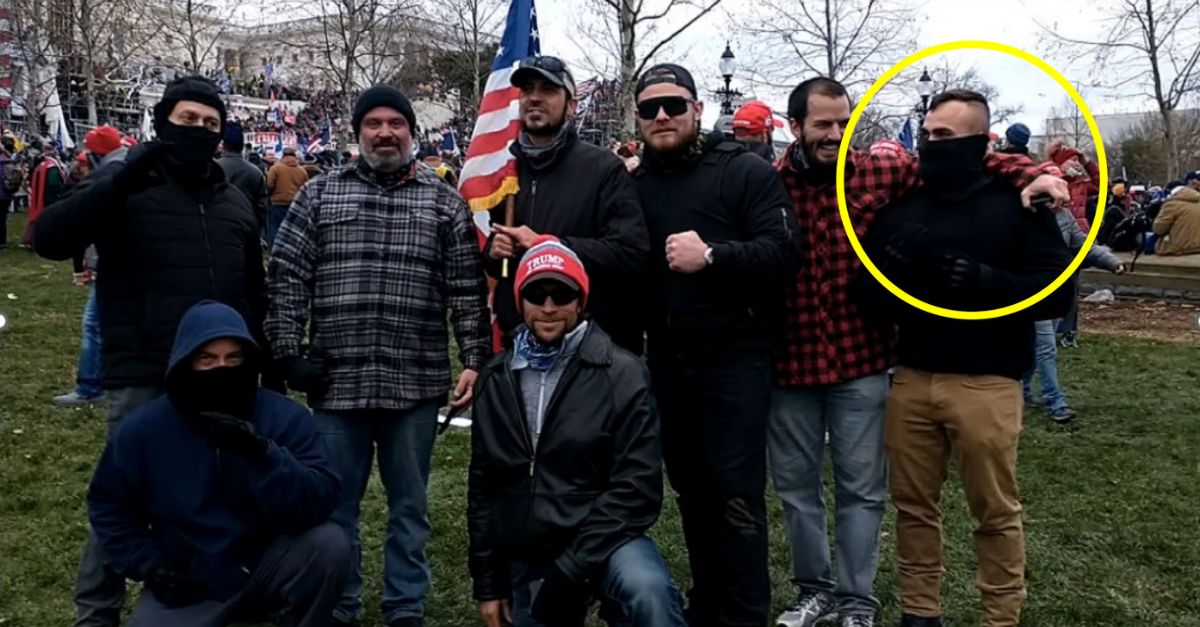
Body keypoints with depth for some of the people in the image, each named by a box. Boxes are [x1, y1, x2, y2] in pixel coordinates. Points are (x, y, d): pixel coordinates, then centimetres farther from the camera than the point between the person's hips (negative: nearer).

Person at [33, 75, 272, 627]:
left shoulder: (234, 201, 14)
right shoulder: (123, 185, -1)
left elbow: (255, 292, 20)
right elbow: (49, 240, -16)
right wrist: (121, 179, -24)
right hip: (144, 380, -4)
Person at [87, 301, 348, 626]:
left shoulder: (286, 416, -14)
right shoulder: (144, 428, -6)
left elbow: (320, 503, -23)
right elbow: (108, 506, 8)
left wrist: (264, 454, -37)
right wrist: (149, 565, -5)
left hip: (265, 568, -2)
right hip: (185, 582, 2)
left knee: (329, 543, -29)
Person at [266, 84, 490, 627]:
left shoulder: (446, 203, 5)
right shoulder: (319, 195, 6)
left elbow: (468, 292, 2)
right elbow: (287, 279, 3)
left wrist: (474, 360, -5)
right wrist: (287, 351, -4)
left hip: (416, 383, 0)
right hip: (335, 380, 1)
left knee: (409, 505, 11)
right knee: (334, 505, 11)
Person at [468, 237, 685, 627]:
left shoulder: (621, 373, -6)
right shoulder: (495, 380, 8)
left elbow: (636, 487, -11)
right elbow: (482, 486, 14)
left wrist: (572, 569, -16)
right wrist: (487, 583, 13)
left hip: (601, 540, -5)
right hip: (524, 557, 5)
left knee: (648, 594, -34)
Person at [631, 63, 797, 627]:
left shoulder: (745, 171, -4)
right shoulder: (635, 184, 10)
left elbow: (782, 250, -14)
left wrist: (710, 256, -26)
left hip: (733, 358, -5)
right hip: (665, 361, 5)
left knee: (736, 494, -3)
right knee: (690, 490, 14)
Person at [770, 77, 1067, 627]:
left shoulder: (881, 170, -3)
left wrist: (1031, 174, -13)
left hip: (862, 361, 0)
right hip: (789, 361, 1)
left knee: (861, 489, 10)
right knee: (794, 483, 14)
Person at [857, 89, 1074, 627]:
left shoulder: (1015, 204, -2)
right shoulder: (903, 207, 11)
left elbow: (1056, 292, -7)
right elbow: (867, 290, 9)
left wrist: (981, 280, -21)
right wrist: (895, 269, -13)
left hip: (986, 385, -4)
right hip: (911, 380, 4)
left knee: (996, 513, 8)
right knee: (912, 504, 12)